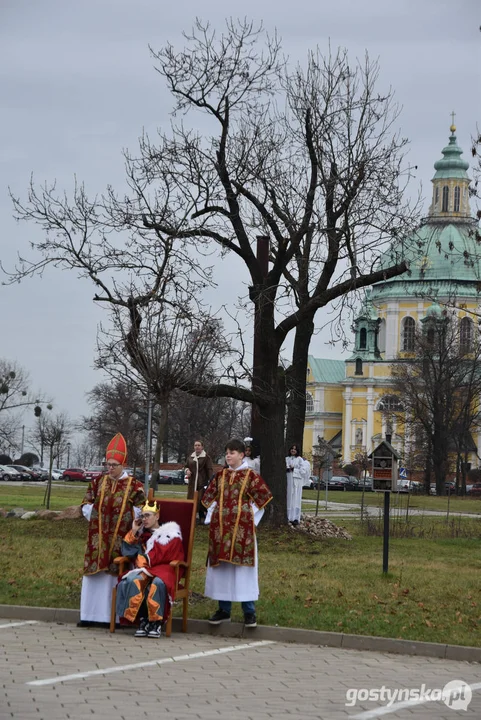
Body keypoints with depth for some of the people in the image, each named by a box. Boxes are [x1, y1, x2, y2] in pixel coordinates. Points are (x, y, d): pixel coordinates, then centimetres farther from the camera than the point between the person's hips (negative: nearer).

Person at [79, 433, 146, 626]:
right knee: (95, 572, 4)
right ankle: (91, 614, 10)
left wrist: (122, 520, -8)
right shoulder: (98, 482, 10)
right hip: (98, 537, 3)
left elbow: (140, 511, -2)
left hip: (120, 539, -3)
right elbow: (86, 504, 12)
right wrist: (95, 518, 0)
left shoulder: (134, 485, 0)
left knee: (116, 573, -2)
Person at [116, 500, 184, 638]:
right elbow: (127, 552, 14)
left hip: (163, 570, -4)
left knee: (157, 583, -39)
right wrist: (134, 531, 7)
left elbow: (173, 559, -4)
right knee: (132, 581, -31)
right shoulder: (142, 533, 23)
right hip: (144, 571, 4)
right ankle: (143, 620, -28)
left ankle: (156, 623, -29)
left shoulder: (171, 534, 7)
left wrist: (148, 567, -10)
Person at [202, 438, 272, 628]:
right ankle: (224, 610, 13)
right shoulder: (221, 475, 10)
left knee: (243, 566, -3)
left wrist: (249, 516, -4)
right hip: (221, 527, 4)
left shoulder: (251, 476, -2)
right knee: (222, 567, 6)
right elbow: (209, 497, 17)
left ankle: (249, 612, 3)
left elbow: (263, 496, -2)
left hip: (242, 527, -4)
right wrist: (213, 516, 6)